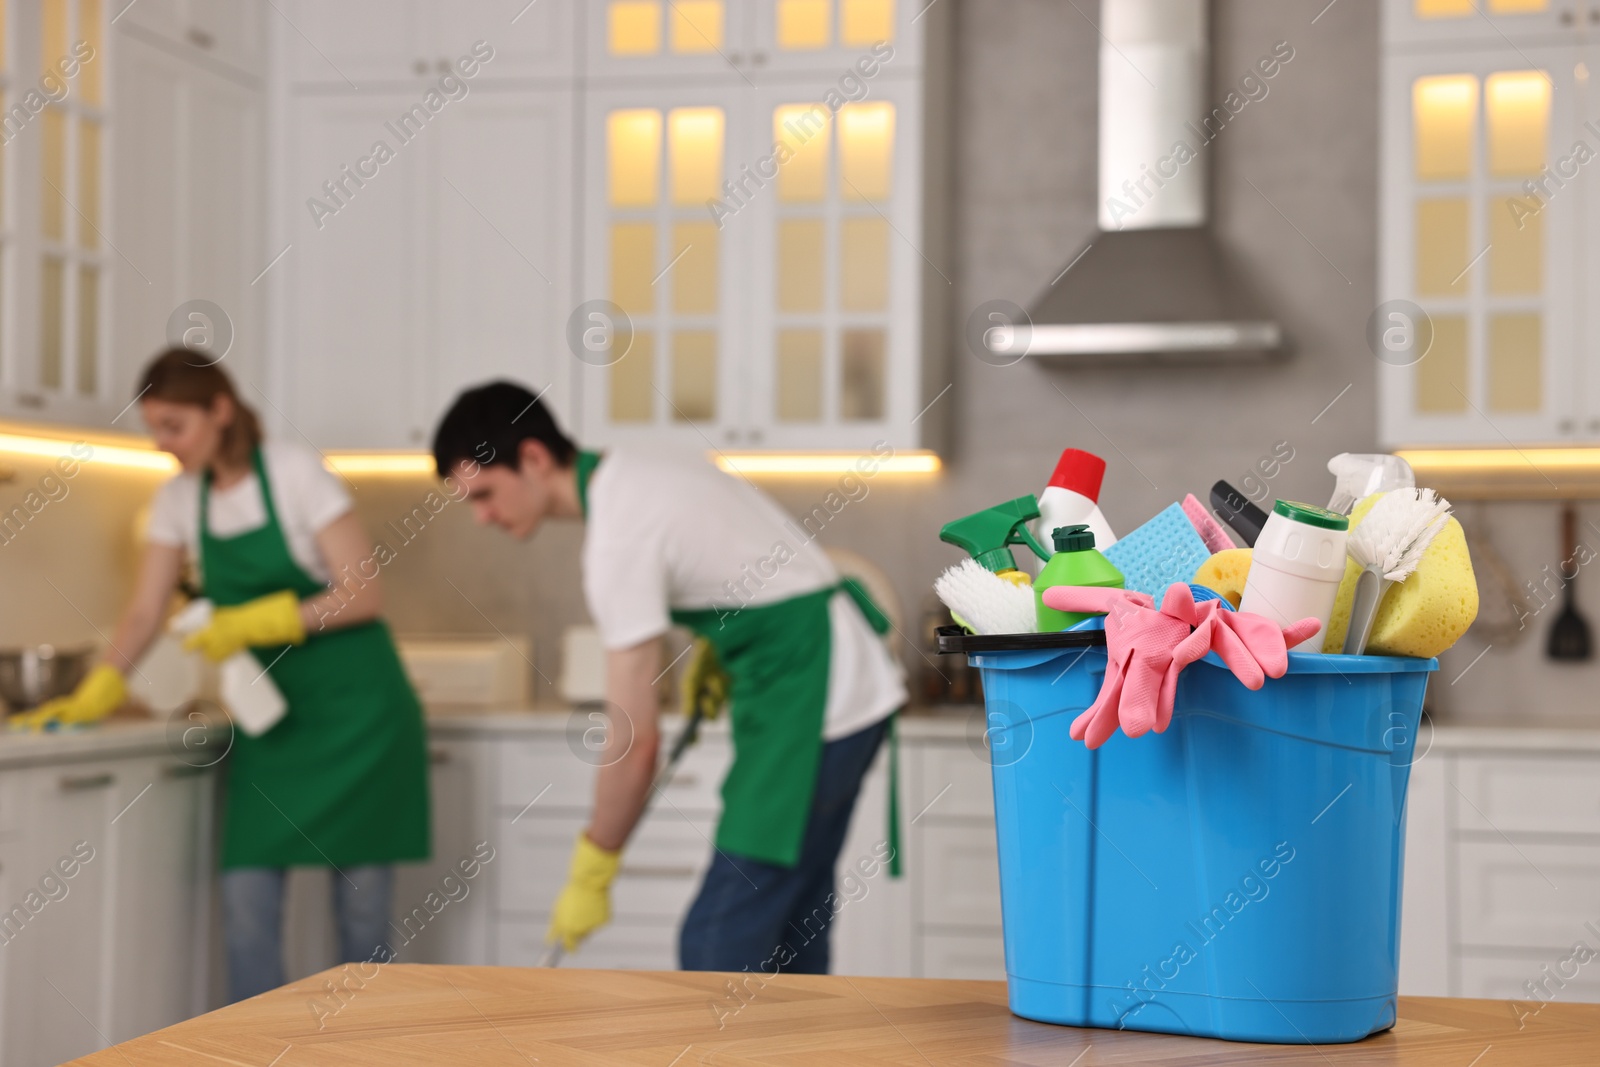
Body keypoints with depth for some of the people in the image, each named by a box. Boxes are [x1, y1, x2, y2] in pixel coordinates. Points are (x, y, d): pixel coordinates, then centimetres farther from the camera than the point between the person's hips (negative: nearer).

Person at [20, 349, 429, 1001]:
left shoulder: (294, 472, -12)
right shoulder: (179, 500, 4)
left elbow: (364, 595, -15)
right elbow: (145, 612, 3)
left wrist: (258, 622, -24)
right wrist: (93, 695, -11)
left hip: (354, 707, -5)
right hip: (271, 720, 5)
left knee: (361, 904, -2)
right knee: (246, 900, -4)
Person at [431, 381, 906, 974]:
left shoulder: (616, 536, -20)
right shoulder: (638, 467, 9)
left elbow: (634, 743, -18)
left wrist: (590, 876, -8)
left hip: (814, 701, -10)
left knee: (718, 946, -11)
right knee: (788, 932, 14)